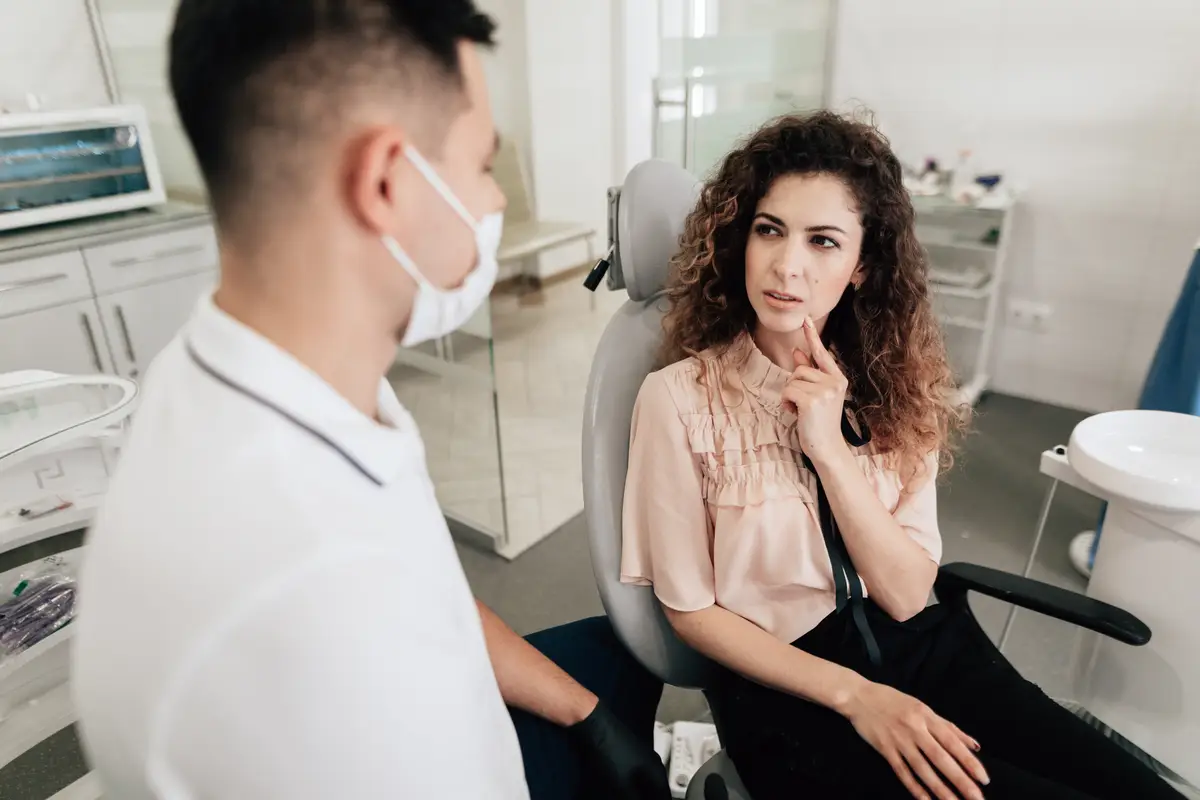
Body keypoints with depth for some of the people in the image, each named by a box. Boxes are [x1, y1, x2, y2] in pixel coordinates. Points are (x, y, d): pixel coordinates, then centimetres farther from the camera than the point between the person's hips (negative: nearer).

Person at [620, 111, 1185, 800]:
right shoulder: (680, 398, -15)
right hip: (784, 689, -4)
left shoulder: (892, 382, -2)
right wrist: (853, 695, -13)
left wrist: (830, 448, -21)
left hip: (921, 649, 4)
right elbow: (691, 610, -8)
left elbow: (906, 596, -9)